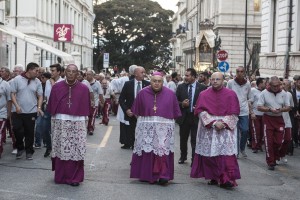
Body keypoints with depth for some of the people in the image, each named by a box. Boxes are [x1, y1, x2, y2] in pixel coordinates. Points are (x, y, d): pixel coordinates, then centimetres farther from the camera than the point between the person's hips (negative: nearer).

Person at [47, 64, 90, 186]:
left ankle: (74, 177, 8)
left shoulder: (84, 89, 0)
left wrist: (85, 124, 4)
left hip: (78, 124, -1)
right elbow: (51, 107, 6)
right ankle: (60, 176, 18)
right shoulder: (57, 87, 2)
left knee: (76, 151, -1)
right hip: (60, 123, 1)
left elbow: (86, 109, 4)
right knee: (61, 150, 6)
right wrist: (53, 123, 6)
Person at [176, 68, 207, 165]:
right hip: (183, 117, 3)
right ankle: (183, 156, 37)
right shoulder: (181, 87, 2)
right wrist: (182, 104, -14)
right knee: (183, 139, 17)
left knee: (195, 140, 0)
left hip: (196, 117, -3)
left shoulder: (202, 88, -6)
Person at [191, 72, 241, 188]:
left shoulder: (231, 94, 2)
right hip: (208, 129, 1)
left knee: (226, 154, -11)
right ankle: (214, 177, 12)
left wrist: (224, 123, -14)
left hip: (226, 129, -1)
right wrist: (214, 123, -16)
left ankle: (227, 179, -14)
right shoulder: (204, 95, 3)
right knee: (210, 154, 2)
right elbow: (202, 111, -4)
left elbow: (234, 114, 0)